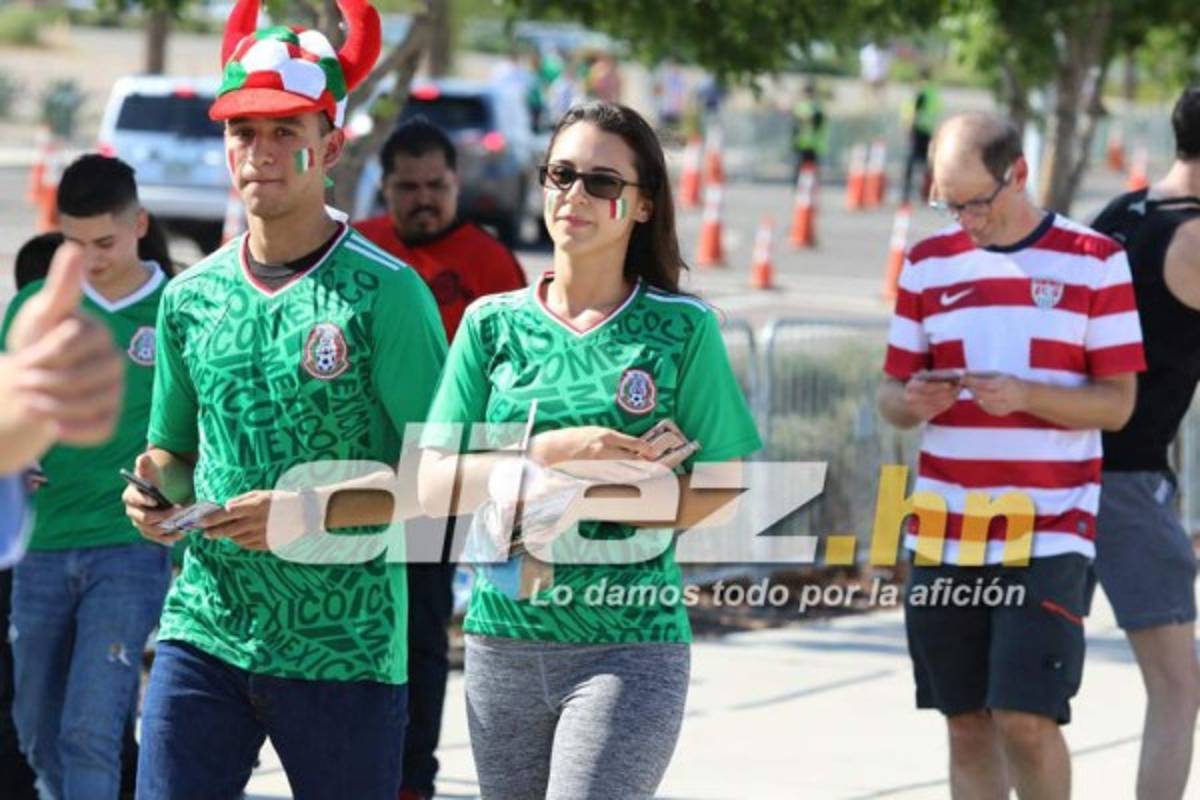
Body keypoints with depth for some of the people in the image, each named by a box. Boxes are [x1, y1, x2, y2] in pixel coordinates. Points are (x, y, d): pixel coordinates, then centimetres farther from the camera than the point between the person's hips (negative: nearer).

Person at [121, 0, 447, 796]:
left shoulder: (385, 294, -6)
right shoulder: (192, 297, 10)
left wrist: (316, 511, -19)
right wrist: (155, 491, 0)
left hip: (344, 645, -4)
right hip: (204, 632, 4)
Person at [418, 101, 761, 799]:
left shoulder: (683, 328, 0)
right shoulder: (494, 324, 6)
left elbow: (722, 486, 1)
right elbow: (435, 487, 0)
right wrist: (552, 450, -16)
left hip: (632, 645, -3)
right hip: (503, 636, 3)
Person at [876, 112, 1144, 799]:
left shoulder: (1094, 261, -1)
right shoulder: (929, 265, 10)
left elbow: (1117, 403, -3)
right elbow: (892, 395, 13)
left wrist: (1024, 395, -19)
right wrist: (913, 401, -12)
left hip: (1050, 529, -4)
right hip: (946, 532, 4)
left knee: (1026, 718, -13)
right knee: (967, 723, 4)